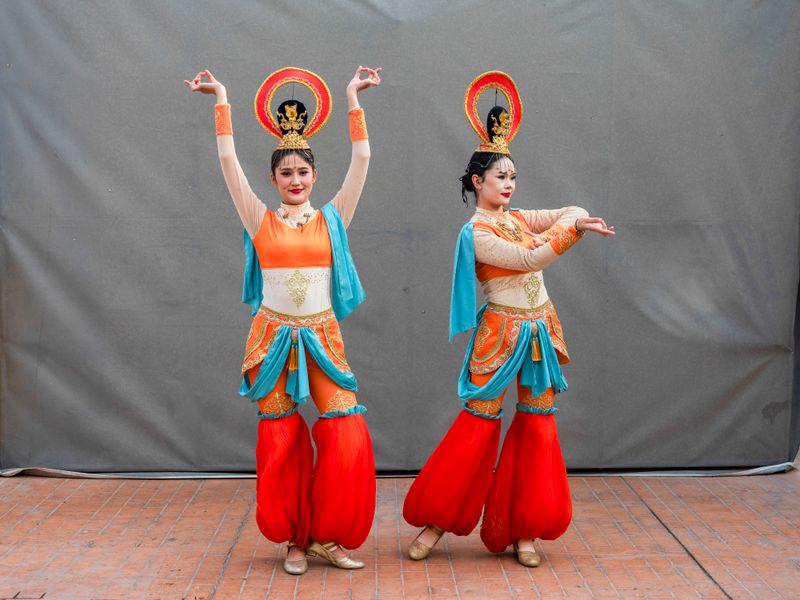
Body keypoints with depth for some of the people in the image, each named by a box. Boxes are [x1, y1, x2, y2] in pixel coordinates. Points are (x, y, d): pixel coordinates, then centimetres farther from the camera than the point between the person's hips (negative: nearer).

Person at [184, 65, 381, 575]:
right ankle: (296, 539, 20)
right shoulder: (261, 221, 3)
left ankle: (328, 536, 9)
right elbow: (228, 160, 1)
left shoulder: (332, 218, 5)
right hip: (273, 337, 0)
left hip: (322, 337, 0)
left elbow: (362, 159, 1)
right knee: (281, 441, 4)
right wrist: (221, 100, 2)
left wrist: (353, 98, 2)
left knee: (347, 435, -8)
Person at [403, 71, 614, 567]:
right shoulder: (477, 233, -11)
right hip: (501, 333, -7)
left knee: (538, 426, 6)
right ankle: (436, 522, 9)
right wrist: (574, 228, -19)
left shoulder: (518, 219, 11)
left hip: (541, 331, 7)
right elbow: (529, 259, -20)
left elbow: (570, 211, 10)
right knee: (478, 427, -5)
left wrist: (559, 226, -11)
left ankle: (523, 531, 16)